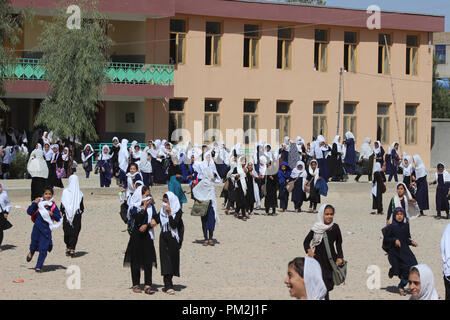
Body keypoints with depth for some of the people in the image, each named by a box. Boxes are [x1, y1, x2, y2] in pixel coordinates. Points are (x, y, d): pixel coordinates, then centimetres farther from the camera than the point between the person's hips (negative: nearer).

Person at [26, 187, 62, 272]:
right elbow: (29, 212, -5)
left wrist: (52, 214, -17)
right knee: (34, 245, 11)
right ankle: (31, 253, 49)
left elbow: (58, 218, 0)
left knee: (43, 249, -3)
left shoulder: (53, 206, -1)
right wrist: (34, 203, -14)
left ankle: (38, 266, 8)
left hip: (46, 230, -1)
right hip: (37, 228, 1)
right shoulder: (38, 204, 0)